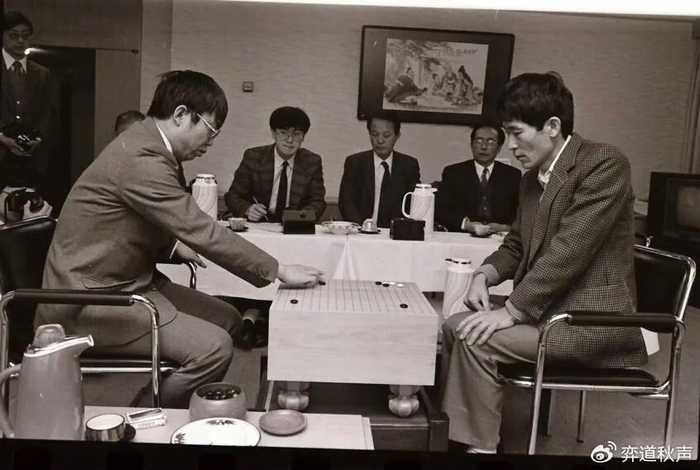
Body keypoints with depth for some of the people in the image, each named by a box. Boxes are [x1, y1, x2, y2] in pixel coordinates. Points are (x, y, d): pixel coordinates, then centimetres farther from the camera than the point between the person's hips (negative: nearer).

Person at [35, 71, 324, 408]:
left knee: (226, 319, 6)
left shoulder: (144, 143, 9)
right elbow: (203, 232, -25)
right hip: (90, 299, -10)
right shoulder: (142, 158, -23)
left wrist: (171, 246, 7)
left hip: (121, 281, 10)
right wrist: (279, 271, -18)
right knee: (214, 347, -21)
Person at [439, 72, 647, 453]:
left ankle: (480, 446, -5)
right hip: (545, 308, 8)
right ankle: (451, 431, 11)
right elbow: (516, 245, 19)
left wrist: (510, 312, -22)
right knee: (456, 326, -2)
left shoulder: (604, 163, -15)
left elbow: (569, 250, -23)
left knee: (477, 339, -21)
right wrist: (484, 275, -2)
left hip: (591, 319, -8)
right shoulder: (532, 176, 11)